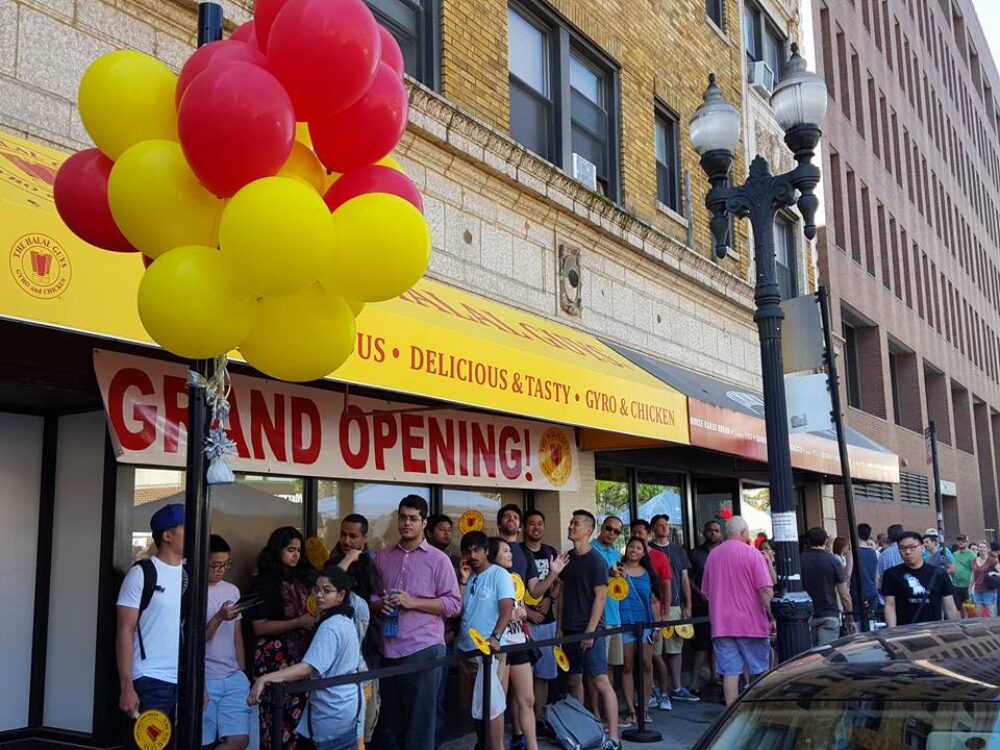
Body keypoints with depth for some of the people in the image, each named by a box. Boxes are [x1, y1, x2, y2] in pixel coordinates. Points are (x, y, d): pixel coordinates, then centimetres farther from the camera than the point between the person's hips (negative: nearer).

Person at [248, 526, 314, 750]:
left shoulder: (300, 579, 13)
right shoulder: (265, 581, -3)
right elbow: (259, 627, -10)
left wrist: (315, 619, 7)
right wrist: (298, 623, -15)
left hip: (301, 656, 5)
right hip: (275, 658, -5)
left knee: (298, 716, 0)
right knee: (278, 719, -6)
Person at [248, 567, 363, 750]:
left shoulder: (330, 627, -21)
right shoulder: (346, 621, 10)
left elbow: (308, 667, -32)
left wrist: (264, 679, -38)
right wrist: (292, 673, 11)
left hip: (333, 713, -10)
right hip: (348, 705, 10)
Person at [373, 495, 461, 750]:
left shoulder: (438, 559, 0)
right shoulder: (383, 557, 12)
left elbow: (454, 603, -5)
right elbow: (370, 595, 19)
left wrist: (412, 602, -13)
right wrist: (380, 604, -4)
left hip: (423, 649, -4)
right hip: (388, 650, 4)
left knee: (420, 722, 0)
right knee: (390, 721, 11)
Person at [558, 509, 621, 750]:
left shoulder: (595, 561, -8)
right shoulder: (568, 559, 11)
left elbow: (600, 597, -11)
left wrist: (590, 631, -15)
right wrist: (560, 627, 9)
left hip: (590, 631, -7)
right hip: (569, 630, 7)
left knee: (600, 682, -10)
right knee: (574, 680, 11)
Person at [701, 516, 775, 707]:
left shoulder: (713, 555, 9)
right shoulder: (751, 553, -7)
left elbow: (706, 592, 16)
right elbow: (765, 590, -13)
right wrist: (773, 618, -7)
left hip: (721, 625, 4)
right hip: (752, 623, -4)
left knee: (730, 673, 2)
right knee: (758, 673, 10)